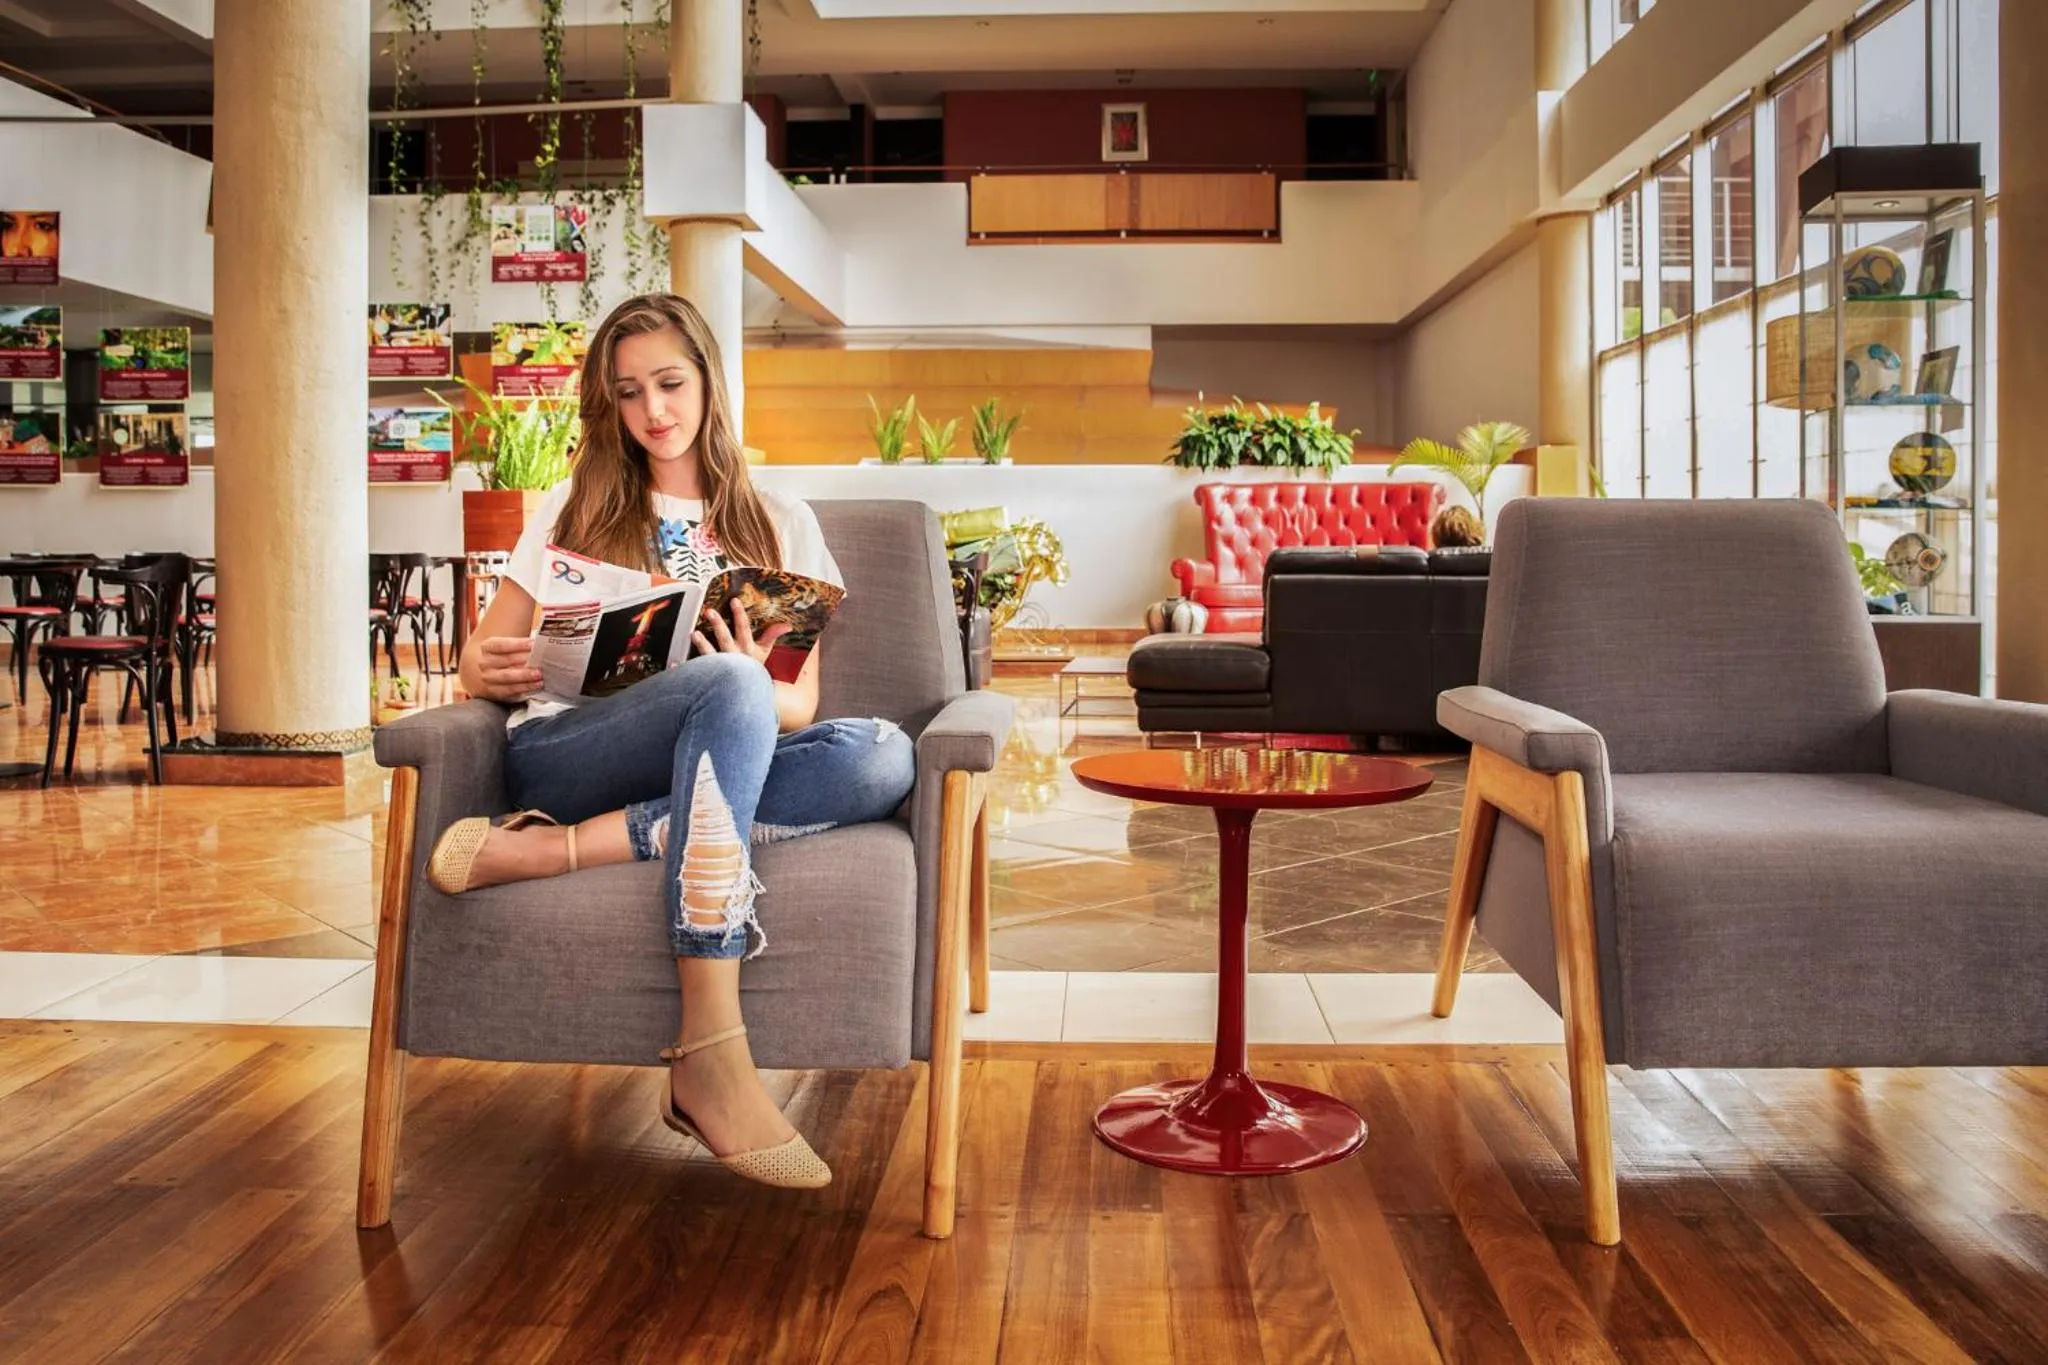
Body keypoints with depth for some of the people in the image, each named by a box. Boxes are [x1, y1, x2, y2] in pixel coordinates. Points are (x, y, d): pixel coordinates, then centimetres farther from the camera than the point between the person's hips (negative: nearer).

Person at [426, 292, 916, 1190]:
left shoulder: (780, 526, 17)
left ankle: (561, 850, -33)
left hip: (719, 770, 2)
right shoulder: (576, 509, 17)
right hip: (561, 759, -2)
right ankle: (710, 1056, -42)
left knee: (883, 756, -28)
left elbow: (798, 705, 8)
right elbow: (480, 663, 12)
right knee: (728, 687, -36)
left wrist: (758, 689, -16)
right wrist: (494, 669, -13)